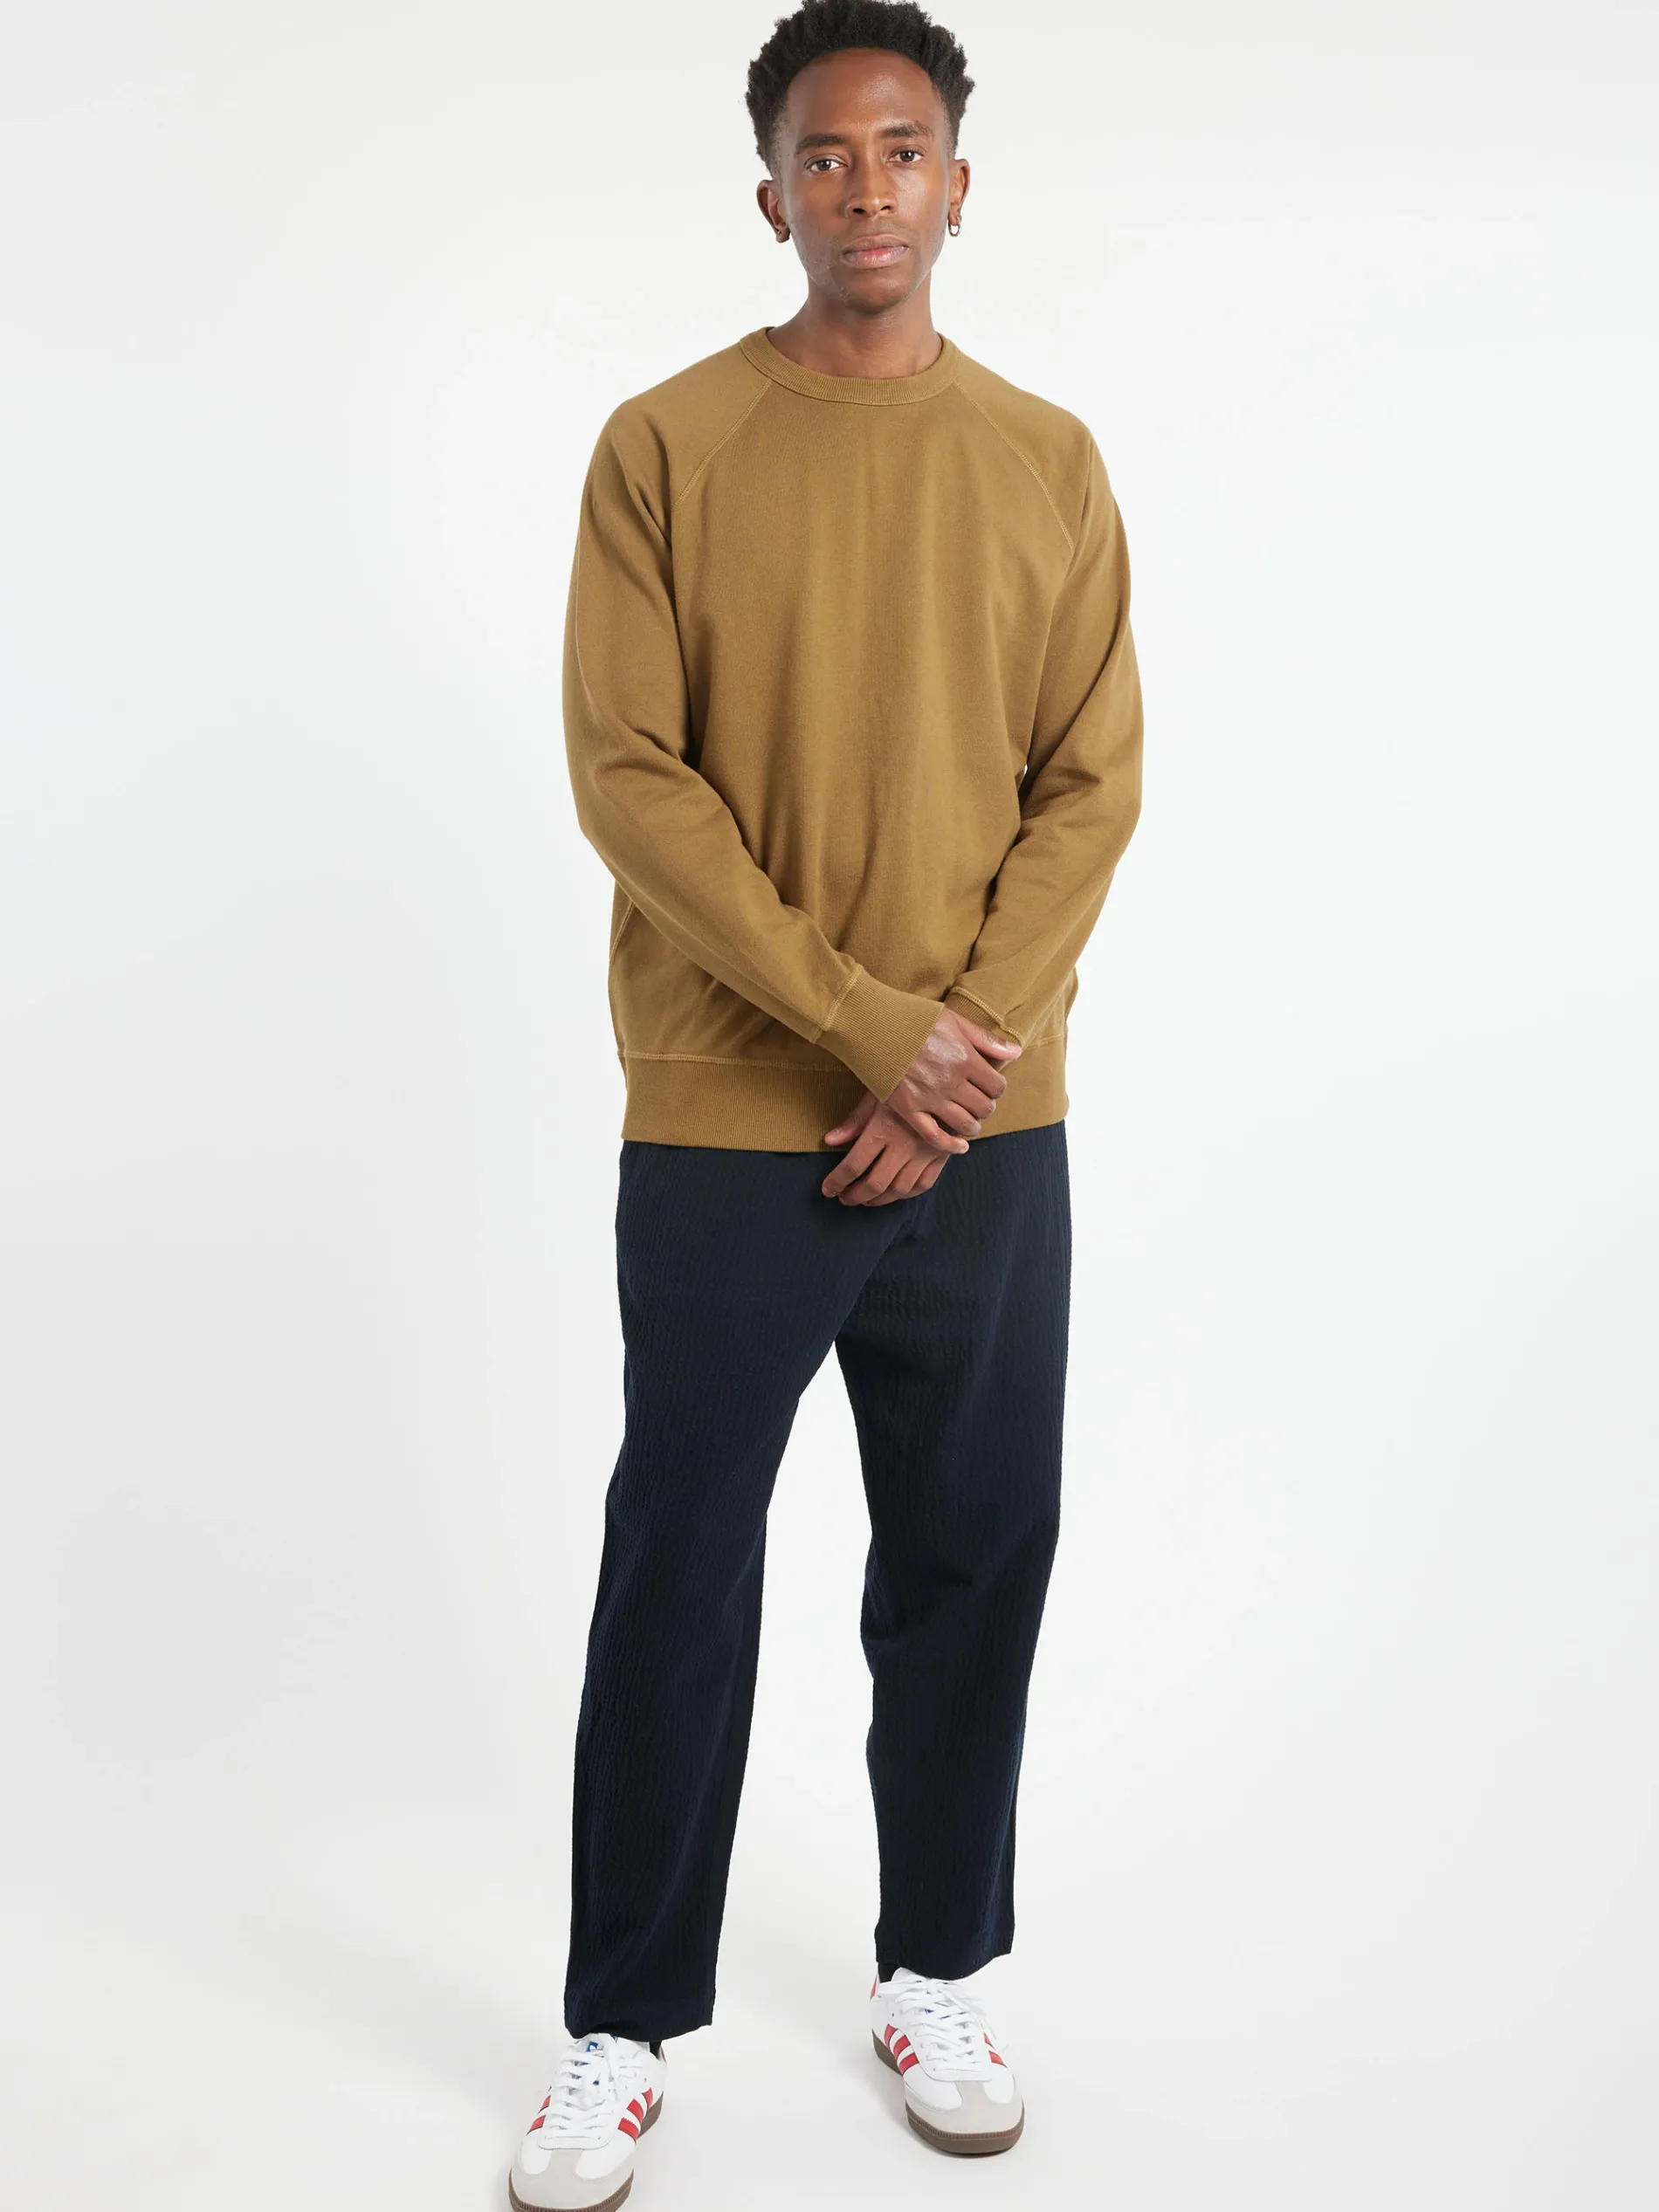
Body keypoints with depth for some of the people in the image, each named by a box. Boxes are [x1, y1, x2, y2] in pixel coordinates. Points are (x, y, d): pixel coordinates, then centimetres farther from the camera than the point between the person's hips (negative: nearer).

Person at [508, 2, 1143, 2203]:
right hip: (726, 1129, -2)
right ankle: (625, 2032, 20)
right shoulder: (666, 447, 0)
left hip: (990, 1133, 3)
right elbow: (628, 777, -8)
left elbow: (1092, 783, 3)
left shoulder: (1047, 460, 8)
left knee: (976, 1557, 10)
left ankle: (936, 1976, 29)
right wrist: (867, 1022, -14)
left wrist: (968, 1044, -10)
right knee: (678, 1575, 4)